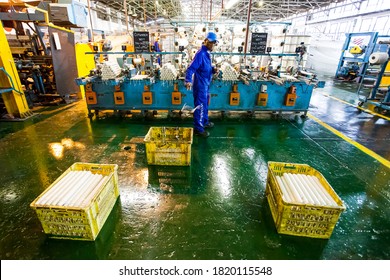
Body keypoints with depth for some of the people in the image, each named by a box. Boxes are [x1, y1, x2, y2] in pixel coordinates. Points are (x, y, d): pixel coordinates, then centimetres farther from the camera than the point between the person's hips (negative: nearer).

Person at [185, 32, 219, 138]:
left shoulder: (207, 53, 9)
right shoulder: (201, 54, -20)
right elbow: (191, 68, -26)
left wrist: (213, 69, 0)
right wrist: (188, 81, -41)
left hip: (205, 84, 10)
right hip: (200, 85, -10)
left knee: (205, 104, 22)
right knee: (200, 106, -1)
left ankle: (205, 122, 40)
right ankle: (198, 129, 11)